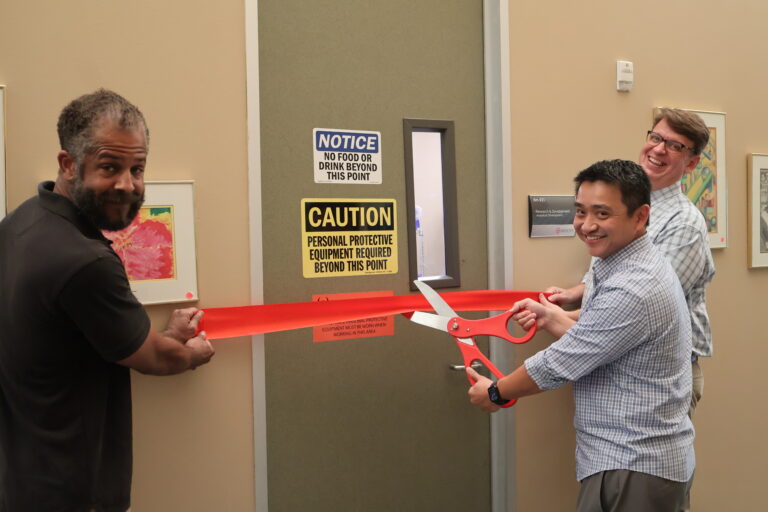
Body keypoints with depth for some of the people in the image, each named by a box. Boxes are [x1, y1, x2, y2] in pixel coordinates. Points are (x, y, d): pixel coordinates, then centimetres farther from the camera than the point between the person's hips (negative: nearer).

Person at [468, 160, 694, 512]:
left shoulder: (631, 290, -24)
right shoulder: (634, 265, 8)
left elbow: (560, 364, -18)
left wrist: (494, 392, -3)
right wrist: (553, 318, 8)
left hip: (633, 468, -10)